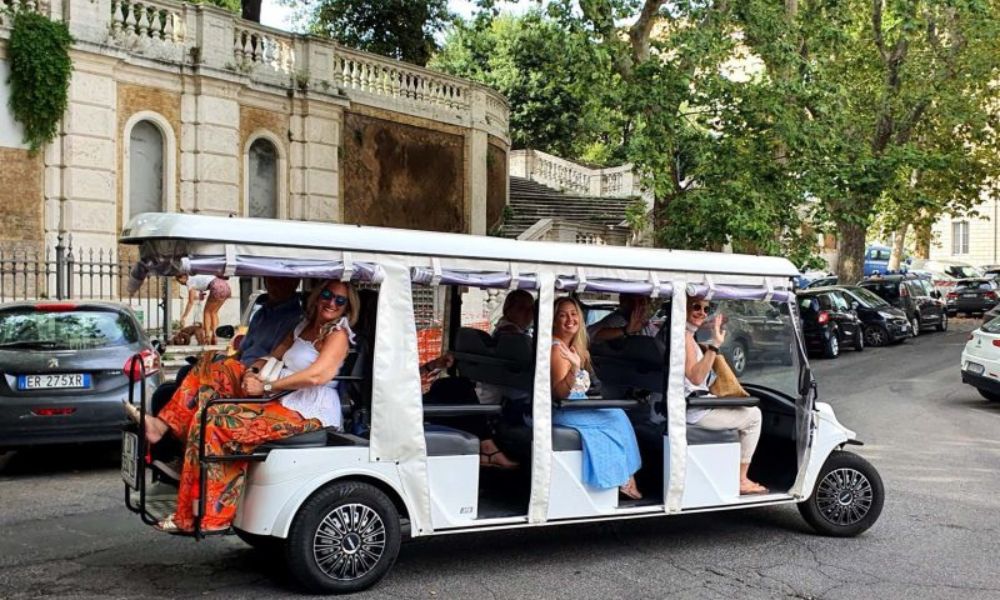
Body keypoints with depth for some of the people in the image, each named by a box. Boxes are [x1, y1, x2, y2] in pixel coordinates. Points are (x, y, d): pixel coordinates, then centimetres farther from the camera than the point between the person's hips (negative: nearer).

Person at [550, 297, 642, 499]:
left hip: (575, 406, 9)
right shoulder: (557, 348, -18)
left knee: (618, 414, 2)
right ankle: (625, 480, 3)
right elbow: (559, 393, -25)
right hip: (562, 412, -9)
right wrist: (574, 368, -39)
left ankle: (626, 478, -1)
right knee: (617, 417, -5)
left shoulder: (574, 347, 11)